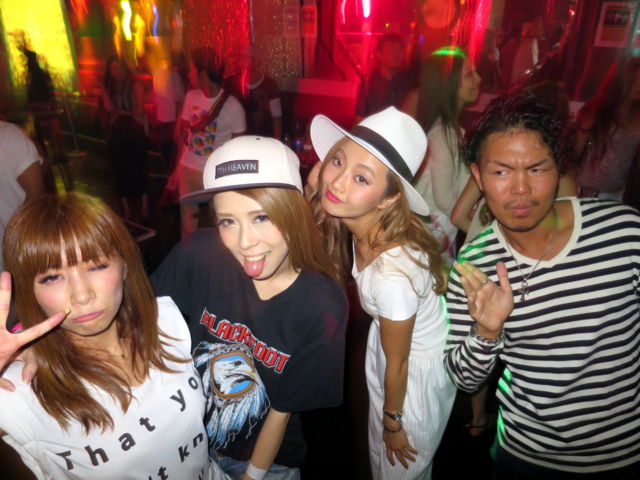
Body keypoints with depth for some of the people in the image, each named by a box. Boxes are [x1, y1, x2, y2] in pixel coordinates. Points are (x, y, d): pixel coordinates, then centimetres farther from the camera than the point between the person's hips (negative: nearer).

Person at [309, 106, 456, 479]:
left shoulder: (394, 272, -39)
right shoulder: (363, 224, -20)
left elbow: (397, 364, -22)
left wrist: (393, 424, -6)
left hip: (419, 369, -6)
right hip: (386, 339, 6)